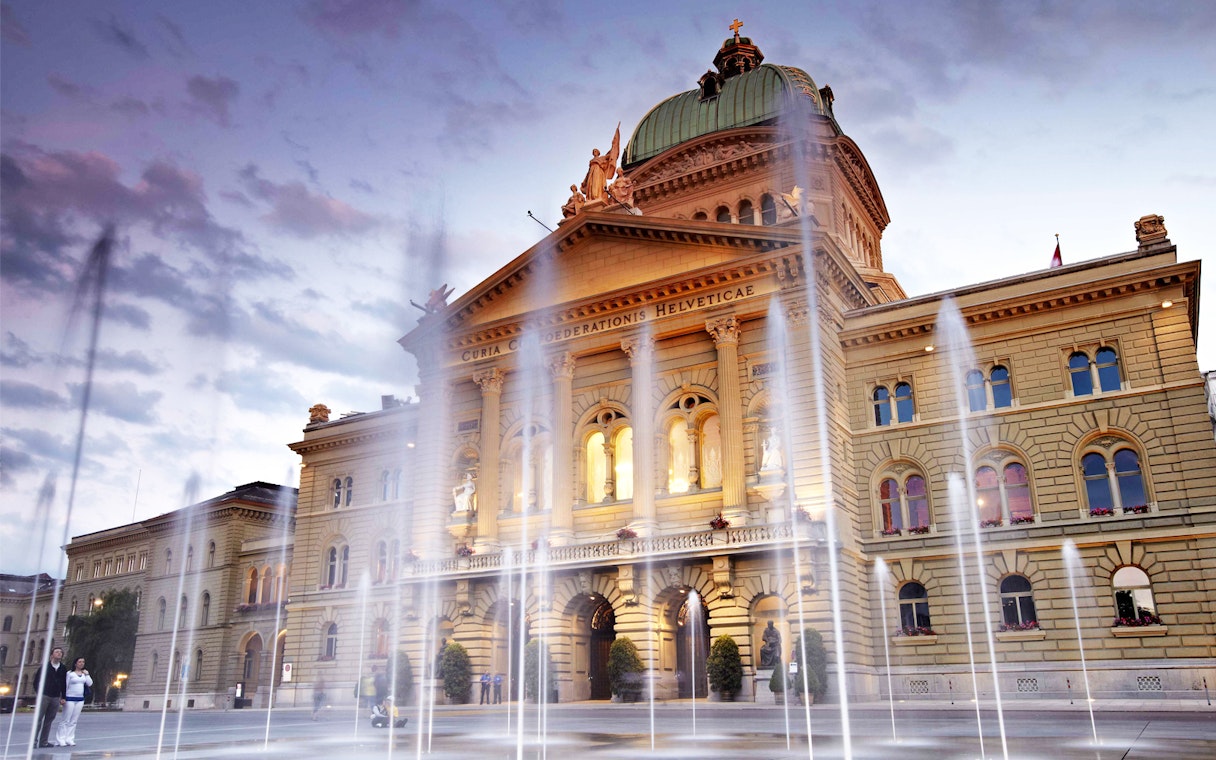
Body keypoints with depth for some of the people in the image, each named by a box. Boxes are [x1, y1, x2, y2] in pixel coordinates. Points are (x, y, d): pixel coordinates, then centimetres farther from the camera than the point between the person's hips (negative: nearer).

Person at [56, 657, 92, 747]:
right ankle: (61, 739, 0)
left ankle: (70, 739, 9)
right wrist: (64, 698, -9)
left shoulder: (84, 673, 12)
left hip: (80, 699, 5)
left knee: (74, 721, 6)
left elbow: (90, 684, 6)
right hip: (70, 698, -5)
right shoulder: (70, 673, -3)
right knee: (66, 720, -4)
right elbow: (65, 685, -4)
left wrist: (87, 674, -2)